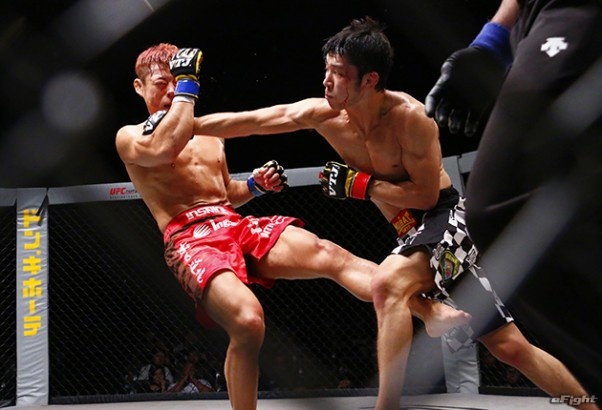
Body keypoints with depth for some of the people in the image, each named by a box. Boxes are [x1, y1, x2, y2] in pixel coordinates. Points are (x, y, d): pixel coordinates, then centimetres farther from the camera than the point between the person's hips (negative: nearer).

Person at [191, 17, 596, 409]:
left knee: (388, 284, -32)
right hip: (415, 234, 6)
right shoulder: (322, 114, -5)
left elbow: (427, 195, -16)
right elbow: (244, 122, -2)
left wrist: (360, 185, -18)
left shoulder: (411, 117, -21)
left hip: (448, 220, -6)